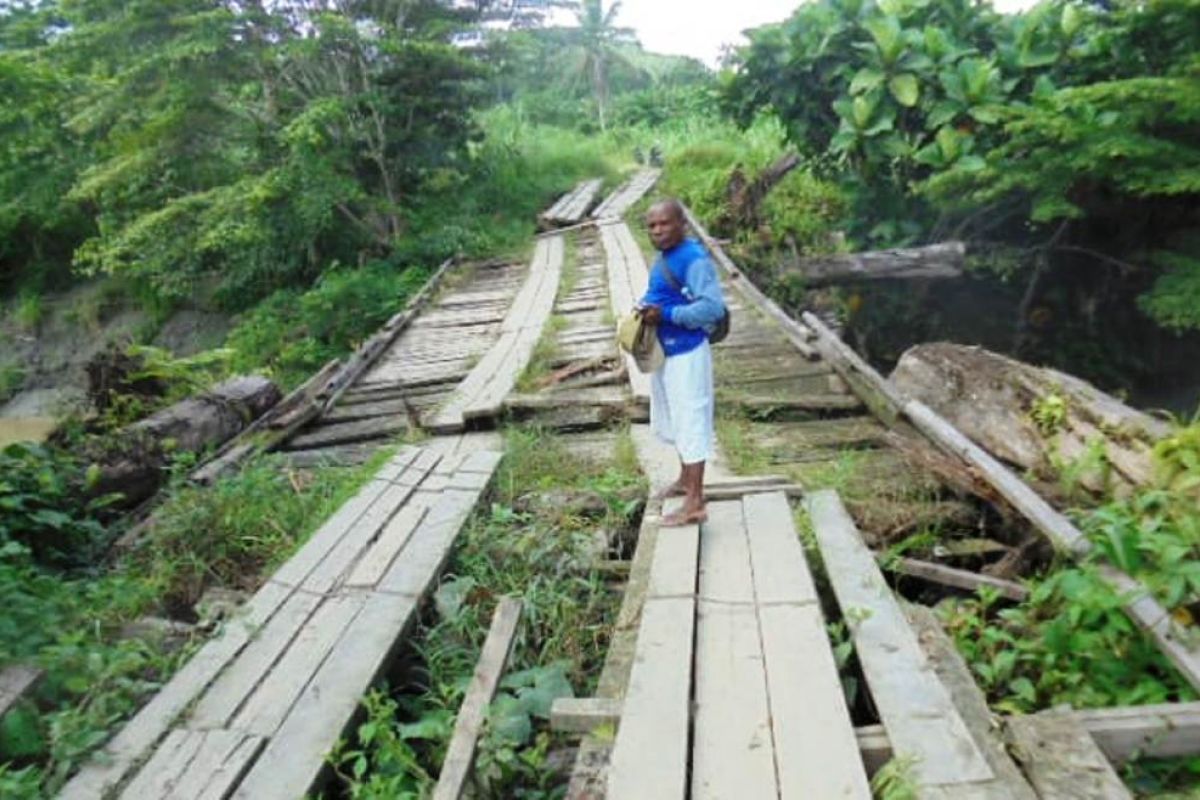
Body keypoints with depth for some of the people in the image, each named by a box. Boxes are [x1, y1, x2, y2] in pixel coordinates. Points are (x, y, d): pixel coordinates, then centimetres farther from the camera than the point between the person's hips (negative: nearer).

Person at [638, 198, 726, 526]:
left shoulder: (694, 259, -19)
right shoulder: (664, 257, 10)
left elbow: (713, 307, -28)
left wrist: (666, 315, -27)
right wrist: (646, 309, 3)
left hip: (686, 354, -10)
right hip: (665, 351, 10)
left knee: (691, 423, -3)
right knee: (676, 421, 22)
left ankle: (695, 504, 6)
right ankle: (686, 480, 41)